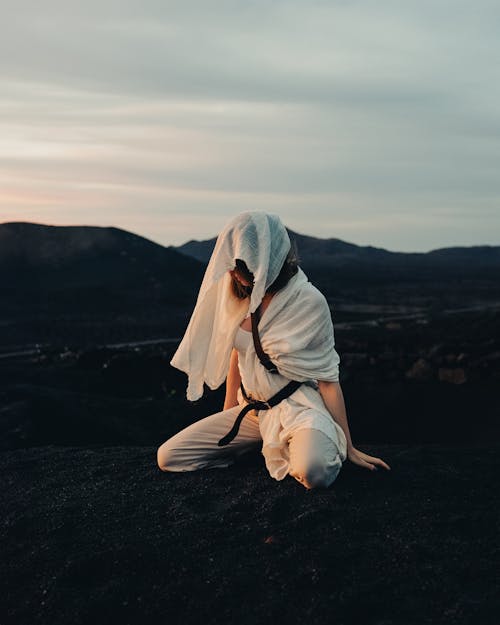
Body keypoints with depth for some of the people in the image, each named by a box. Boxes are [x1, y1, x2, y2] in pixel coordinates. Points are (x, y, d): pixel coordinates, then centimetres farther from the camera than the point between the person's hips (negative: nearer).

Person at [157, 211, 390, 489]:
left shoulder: (309, 301, -15)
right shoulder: (239, 295, 1)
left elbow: (328, 378, -11)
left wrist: (349, 448, -8)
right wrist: (227, 415, 20)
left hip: (300, 407, -6)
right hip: (252, 409, 6)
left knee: (314, 471, -38)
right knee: (167, 457, -5)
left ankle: (300, 449, 0)